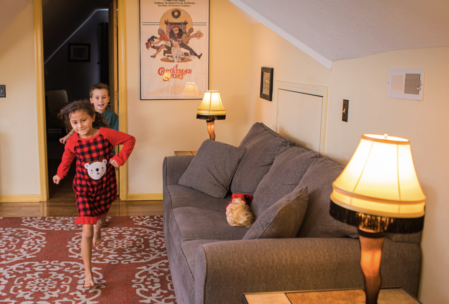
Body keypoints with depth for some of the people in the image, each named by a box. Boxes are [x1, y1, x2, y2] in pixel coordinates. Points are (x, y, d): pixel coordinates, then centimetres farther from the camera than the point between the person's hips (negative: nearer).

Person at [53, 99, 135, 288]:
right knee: (86, 232, -9)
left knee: (101, 216, 30)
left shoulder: (106, 134, -20)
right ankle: (87, 272, 3)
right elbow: (67, 159, 6)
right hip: (84, 188, -2)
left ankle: (98, 231, 68)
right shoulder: (73, 142, -15)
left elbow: (130, 140, -9)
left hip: (106, 185, 2)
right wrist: (60, 175, 22)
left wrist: (120, 158, -20)